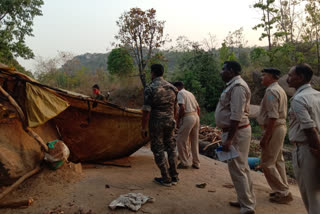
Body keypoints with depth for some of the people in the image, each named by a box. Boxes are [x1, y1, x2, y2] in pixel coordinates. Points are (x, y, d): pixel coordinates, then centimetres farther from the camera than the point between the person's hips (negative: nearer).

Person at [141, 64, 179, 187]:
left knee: (158, 150, 5)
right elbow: (175, 108, 12)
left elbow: (146, 111, -16)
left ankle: (166, 179, 12)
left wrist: (143, 127, -9)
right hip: (170, 121, 6)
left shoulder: (150, 89, -14)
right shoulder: (172, 88, 4)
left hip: (156, 123, -5)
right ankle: (174, 177, 21)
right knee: (171, 148, 15)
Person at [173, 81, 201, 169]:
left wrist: (178, 120, -9)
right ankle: (196, 163, 20)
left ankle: (184, 163, 6)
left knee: (181, 141, 2)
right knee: (194, 141, 13)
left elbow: (182, 108, -17)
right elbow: (198, 108, 19)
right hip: (196, 116, 8)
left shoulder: (180, 93, -3)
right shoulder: (190, 93, 21)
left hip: (187, 117, -8)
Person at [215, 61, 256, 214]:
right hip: (235, 131, 11)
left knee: (237, 169, -3)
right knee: (242, 167, 17)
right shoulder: (234, 85, 15)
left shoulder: (237, 86, -18)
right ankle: (247, 201, 31)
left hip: (236, 132, -11)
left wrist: (229, 139, -25)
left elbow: (236, 116, -25)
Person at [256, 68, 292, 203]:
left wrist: (265, 137, -22)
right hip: (280, 126, 10)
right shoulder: (279, 90, 14)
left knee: (267, 163, -1)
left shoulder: (271, 91, -18)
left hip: (273, 129, -10)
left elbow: (272, 117, -25)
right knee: (278, 160, 19)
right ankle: (283, 190, 30)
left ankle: (283, 193, 9)